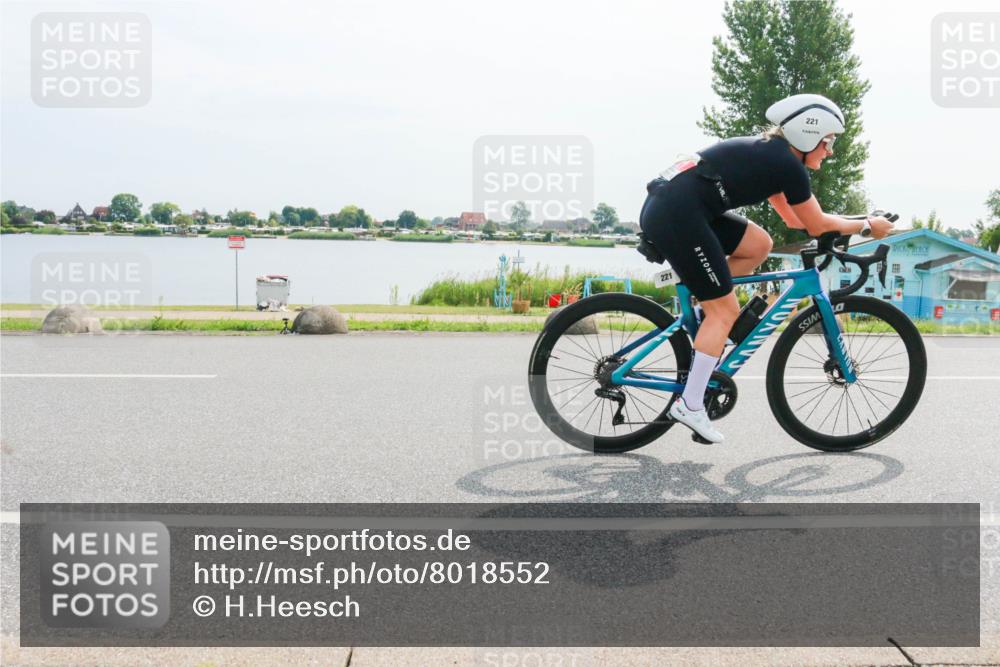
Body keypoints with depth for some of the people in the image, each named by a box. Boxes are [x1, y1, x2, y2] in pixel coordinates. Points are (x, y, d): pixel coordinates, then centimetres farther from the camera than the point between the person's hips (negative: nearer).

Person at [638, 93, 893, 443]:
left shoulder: (768, 154, 23)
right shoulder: (788, 165, -5)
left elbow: (795, 219, 30)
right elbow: (817, 226, 4)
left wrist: (856, 221, 29)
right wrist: (867, 226, 18)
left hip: (666, 207, 9)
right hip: (677, 215, -9)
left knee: (758, 245, 16)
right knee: (726, 309, -1)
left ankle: (701, 315, 17)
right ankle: (690, 406, 2)